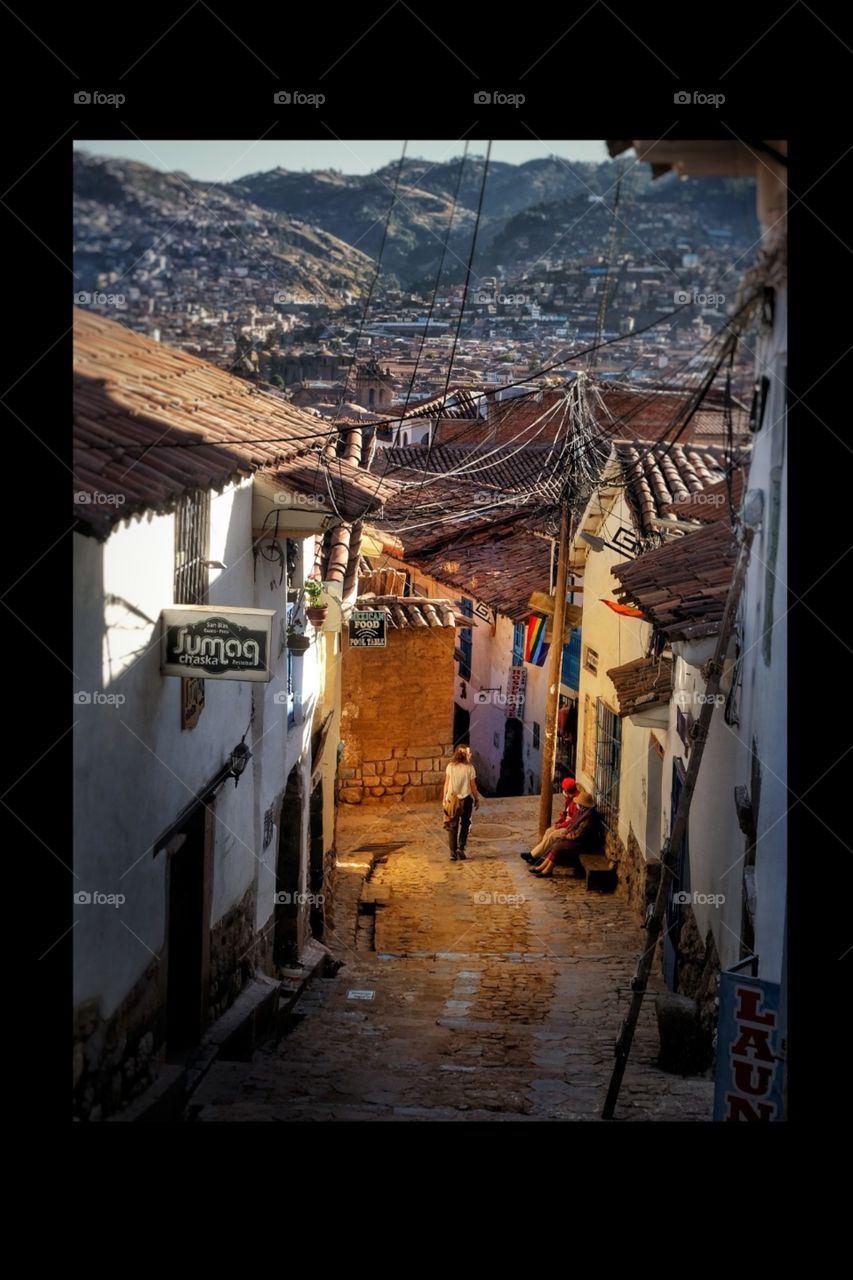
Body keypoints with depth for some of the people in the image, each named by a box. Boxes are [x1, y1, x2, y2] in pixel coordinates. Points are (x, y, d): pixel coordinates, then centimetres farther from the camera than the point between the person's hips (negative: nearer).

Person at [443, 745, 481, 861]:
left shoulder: (450, 766, -4)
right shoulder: (469, 768, -9)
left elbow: (446, 783, -1)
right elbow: (473, 786, -5)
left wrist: (445, 798, 9)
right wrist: (477, 799, 7)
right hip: (466, 799, -2)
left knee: (453, 826, 10)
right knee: (465, 825, 15)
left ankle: (453, 853, 8)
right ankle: (461, 848, 2)